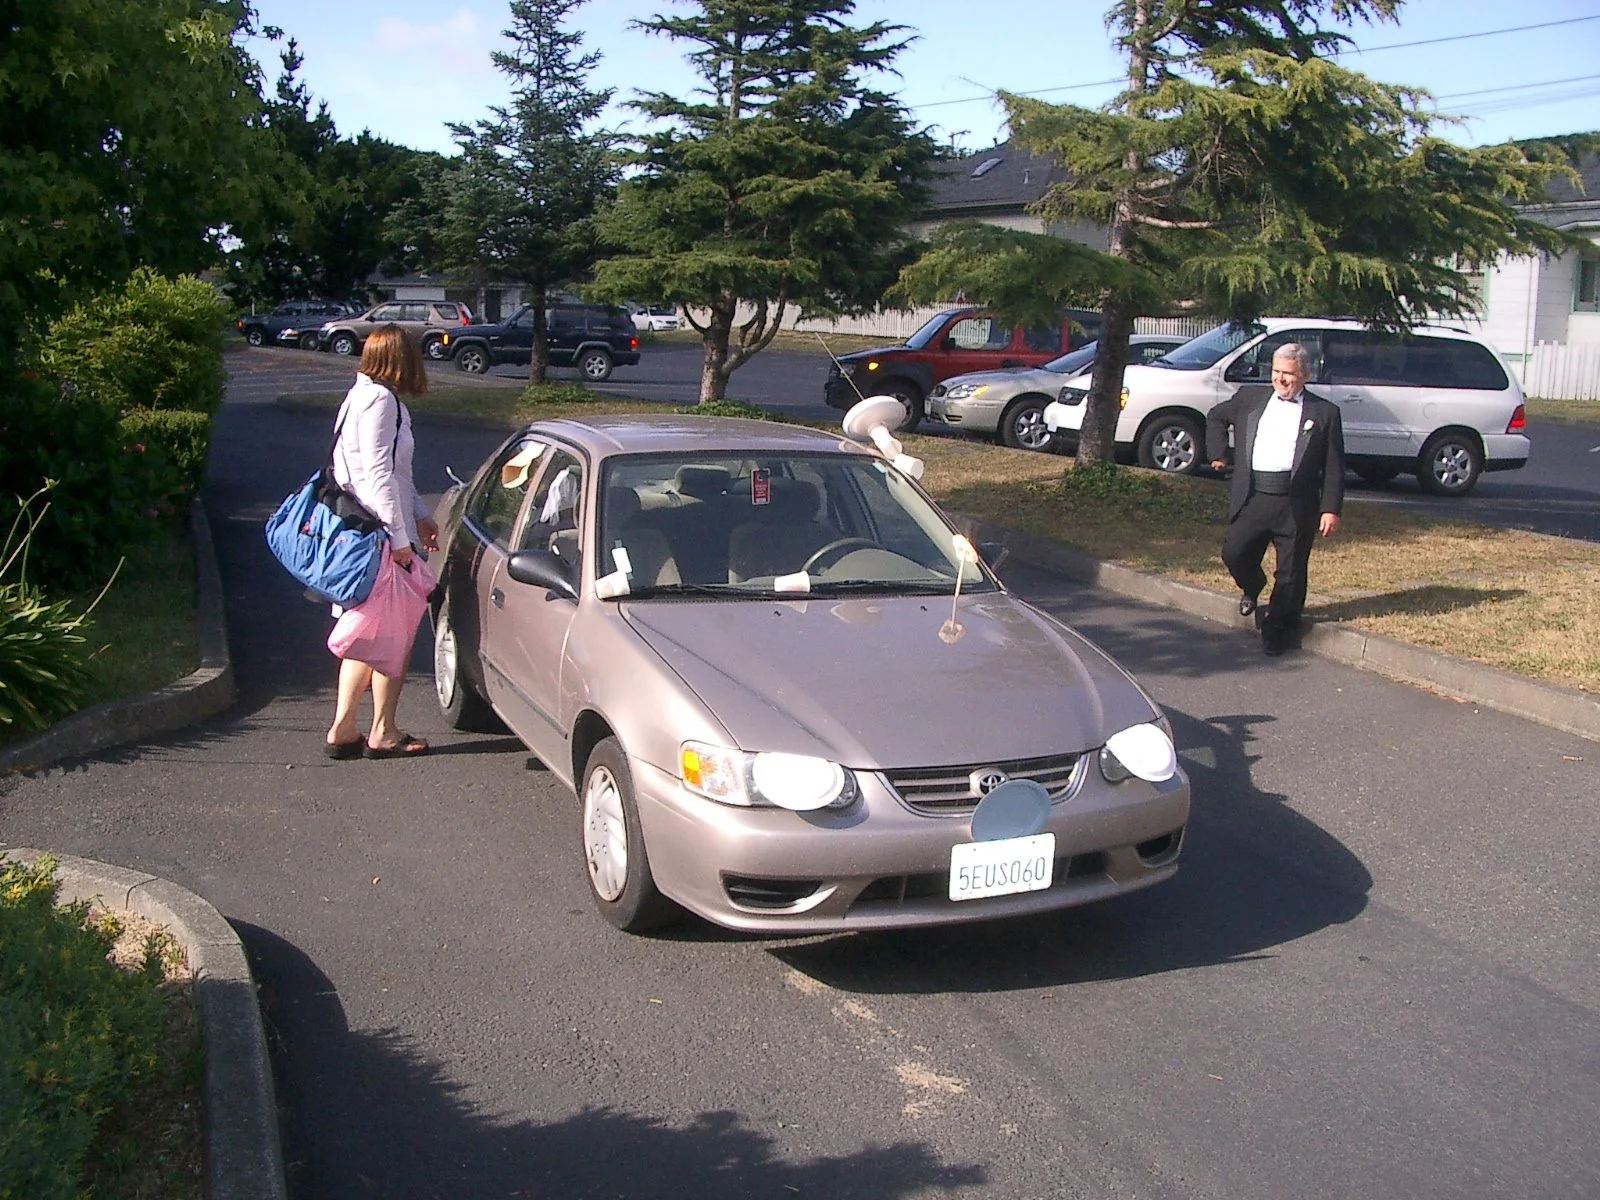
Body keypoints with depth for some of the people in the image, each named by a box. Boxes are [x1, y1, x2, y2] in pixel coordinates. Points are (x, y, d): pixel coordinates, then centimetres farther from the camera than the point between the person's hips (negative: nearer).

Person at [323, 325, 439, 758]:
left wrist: (420, 516, 25)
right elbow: (377, 474, -20)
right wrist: (399, 537, -18)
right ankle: (384, 734, 7)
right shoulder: (379, 400, -14)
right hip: (379, 536, -10)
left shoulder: (363, 396, 17)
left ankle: (343, 730, 17)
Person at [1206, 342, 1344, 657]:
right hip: (1252, 497, 2)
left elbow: (1334, 466, 2)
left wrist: (1331, 509, -5)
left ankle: (1278, 629, 19)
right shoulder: (1250, 397, 11)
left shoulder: (1324, 412, 4)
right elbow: (1216, 417, 28)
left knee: (1290, 572, 2)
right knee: (1234, 552, -6)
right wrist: (1218, 454, 18)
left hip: (1295, 504, -2)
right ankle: (1251, 589, 27)